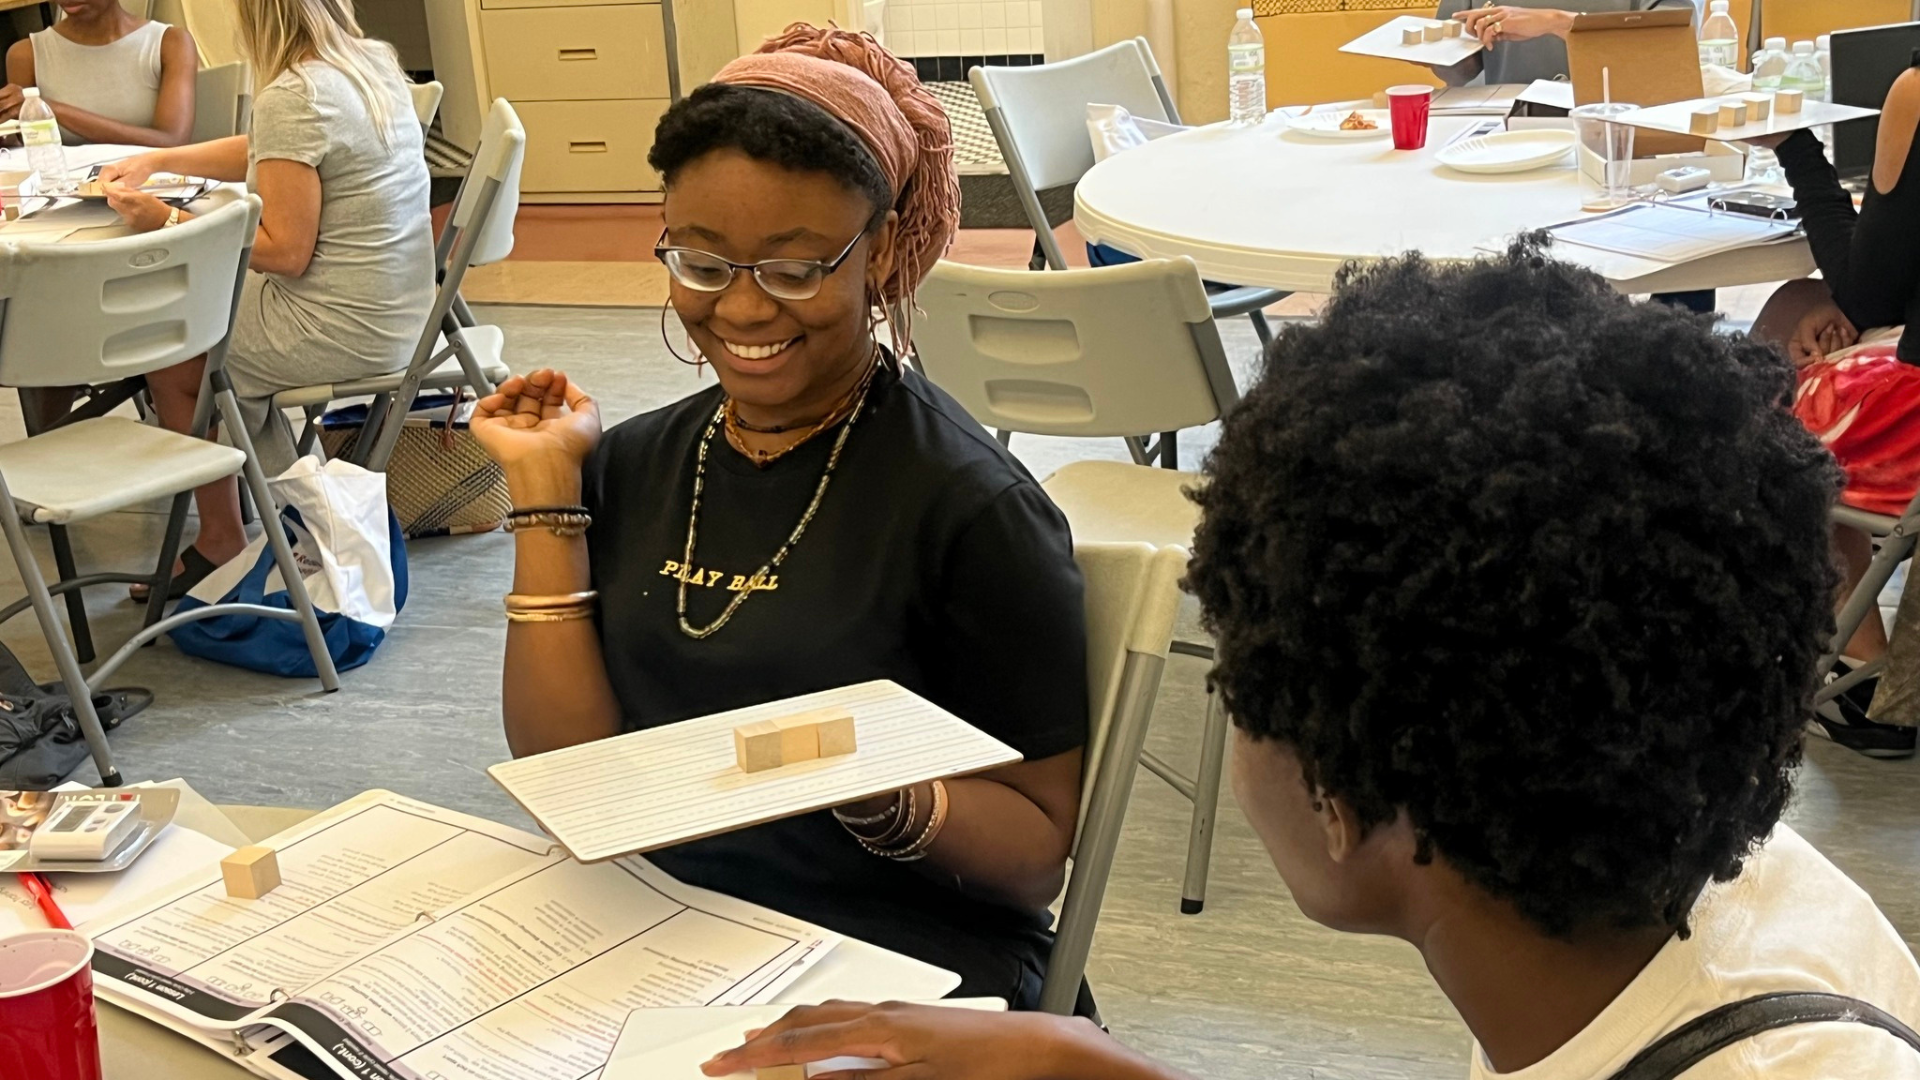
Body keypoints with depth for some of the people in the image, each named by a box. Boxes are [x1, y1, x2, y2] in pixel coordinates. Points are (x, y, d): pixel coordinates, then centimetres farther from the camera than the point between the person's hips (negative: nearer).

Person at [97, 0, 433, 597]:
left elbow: (285, 252, -21)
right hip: (396, 317, 9)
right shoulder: (374, 62, 6)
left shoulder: (292, 97, -22)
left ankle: (221, 542, 22)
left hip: (343, 332, -9)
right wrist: (158, 161, 19)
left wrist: (168, 221, -13)